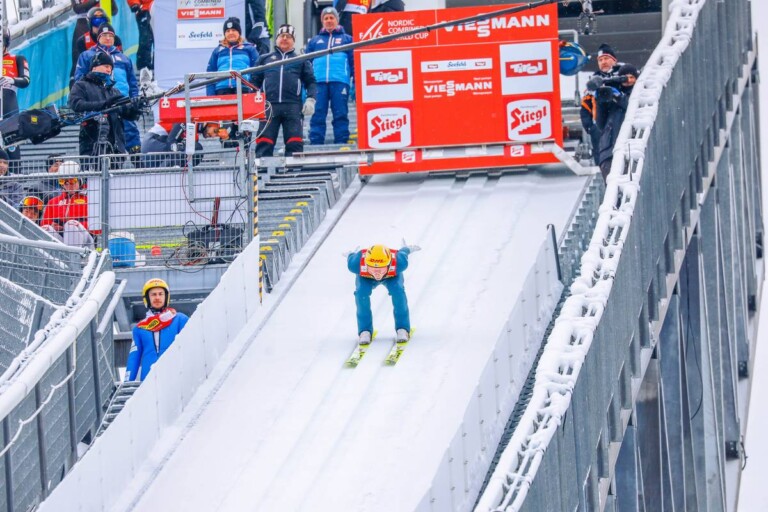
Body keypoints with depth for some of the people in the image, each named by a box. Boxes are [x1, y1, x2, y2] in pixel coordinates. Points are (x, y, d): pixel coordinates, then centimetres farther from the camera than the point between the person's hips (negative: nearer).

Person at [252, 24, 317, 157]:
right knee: (264, 143, -8)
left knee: (295, 144, -6)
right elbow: (255, 81, 18)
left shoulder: (301, 61, 20)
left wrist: (310, 99, -2)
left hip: (293, 106, 0)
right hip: (269, 105, 0)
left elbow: (310, 82, 15)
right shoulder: (265, 59, 22)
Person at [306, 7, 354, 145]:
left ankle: (341, 143, -6)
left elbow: (354, 62, 11)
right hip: (318, 82, 1)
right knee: (317, 114, -6)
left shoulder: (346, 39, 18)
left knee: (340, 114, -5)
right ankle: (315, 143, -9)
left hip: (340, 81, -1)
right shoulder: (314, 41, 23)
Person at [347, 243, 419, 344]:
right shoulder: (357, 263, -44)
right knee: (361, 292, -27)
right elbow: (351, 258, -18)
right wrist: (351, 255, 5)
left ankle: (402, 329, -10)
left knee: (397, 290, -27)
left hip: (392, 275, 0)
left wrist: (406, 250, 5)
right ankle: (365, 331, -10)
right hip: (365, 277, 0)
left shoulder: (399, 263, -44)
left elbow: (402, 254, -19)